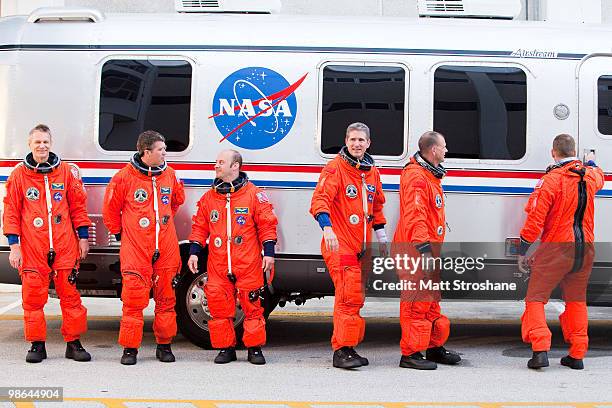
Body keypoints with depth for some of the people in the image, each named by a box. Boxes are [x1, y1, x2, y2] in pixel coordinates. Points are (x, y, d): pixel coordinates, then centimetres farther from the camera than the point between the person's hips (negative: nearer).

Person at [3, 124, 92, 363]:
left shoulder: (67, 171, 6)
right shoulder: (19, 174, 5)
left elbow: (78, 206, 10)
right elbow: (11, 211, 6)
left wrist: (83, 237, 8)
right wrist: (14, 245, 0)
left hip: (65, 246, 0)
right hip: (32, 248, 0)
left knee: (70, 294, 2)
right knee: (33, 297, 2)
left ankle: (73, 343, 12)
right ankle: (37, 345, 14)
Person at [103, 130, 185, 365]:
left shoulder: (169, 174, 7)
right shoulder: (124, 177, -5)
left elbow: (177, 200, 27)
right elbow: (110, 210, 6)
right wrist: (120, 234, 10)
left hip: (166, 249, 4)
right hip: (135, 250, -4)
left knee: (166, 299, 8)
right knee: (134, 300, -4)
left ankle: (164, 345, 20)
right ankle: (130, 348, 6)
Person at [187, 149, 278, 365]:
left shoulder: (254, 194, 1)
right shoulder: (209, 197, 12)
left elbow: (267, 224, 2)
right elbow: (199, 227, 17)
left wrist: (269, 253, -4)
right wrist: (194, 253, 9)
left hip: (248, 264, -3)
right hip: (218, 264, 3)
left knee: (252, 305, -1)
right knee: (219, 306, 1)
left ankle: (255, 348, 12)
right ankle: (225, 348, 14)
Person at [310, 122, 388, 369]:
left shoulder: (372, 172, 16)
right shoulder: (335, 169, -7)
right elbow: (320, 199, -21)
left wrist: (381, 236, 26)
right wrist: (326, 227, -36)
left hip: (362, 247, 8)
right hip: (339, 245, -7)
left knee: (357, 298, 12)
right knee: (348, 297, -15)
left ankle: (349, 347, 21)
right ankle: (341, 350, -11)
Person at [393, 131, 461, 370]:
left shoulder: (429, 175, 19)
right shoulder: (416, 176, -16)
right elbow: (414, 217, -24)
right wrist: (424, 250, -29)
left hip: (429, 249, 11)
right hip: (417, 251, -11)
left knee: (432, 300, 18)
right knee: (417, 303, -7)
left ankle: (434, 347, 29)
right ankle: (410, 354, -1)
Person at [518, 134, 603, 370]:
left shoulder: (550, 180, -13)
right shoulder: (589, 175, 6)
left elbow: (535, 220, -14)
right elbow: (599, 179, 35)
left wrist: (522, 252, -6)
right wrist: (592, 163, 57)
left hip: (556, 248, -6)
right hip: (585, 248, 6)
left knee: (536, 298, 1)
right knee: (576, 300, 17)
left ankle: (540, 350, -10)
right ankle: (577, 355, 18)